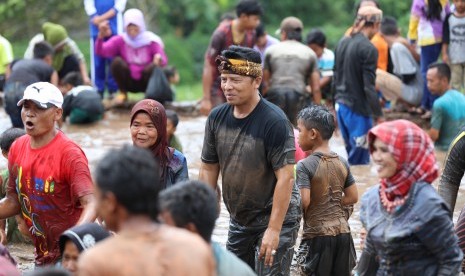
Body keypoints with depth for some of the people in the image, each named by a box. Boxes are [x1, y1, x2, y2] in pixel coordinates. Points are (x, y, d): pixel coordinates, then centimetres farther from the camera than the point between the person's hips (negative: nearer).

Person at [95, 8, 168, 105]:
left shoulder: (151, 40, -9)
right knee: (117, 61, -23)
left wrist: (160, 59, -43)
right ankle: (123, 93, -5)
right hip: (129, 82, 1)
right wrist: (101, 36, -42)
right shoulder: (120, 40, -8)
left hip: (146, 82, -1)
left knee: (153, 66, -30)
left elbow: (164, 61, -17)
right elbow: (100, 52, -21)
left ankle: (150, 94, -1)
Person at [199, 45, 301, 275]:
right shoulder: (217, 118, -1)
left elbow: (285, 178, -22)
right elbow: (208, 170, 7)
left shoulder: (274, 122, -20)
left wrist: (274, 229, -24)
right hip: (239, 220, 7)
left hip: (275, 219, -7)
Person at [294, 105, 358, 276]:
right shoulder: (342, 163, 5)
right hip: (342, 231, 6)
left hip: (317, 235, -6)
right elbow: (353, 197, 7)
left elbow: (303, 201, -20)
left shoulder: (304, 166, -14)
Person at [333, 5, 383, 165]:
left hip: (341, 104, 8)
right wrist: (378, 115, -14)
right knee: (360, 159, -4)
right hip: (358, 109, -8)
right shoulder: (368, 49, -16)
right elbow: (369, 87, -18)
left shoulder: (343, 43, 8)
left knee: (351, 153, 16)